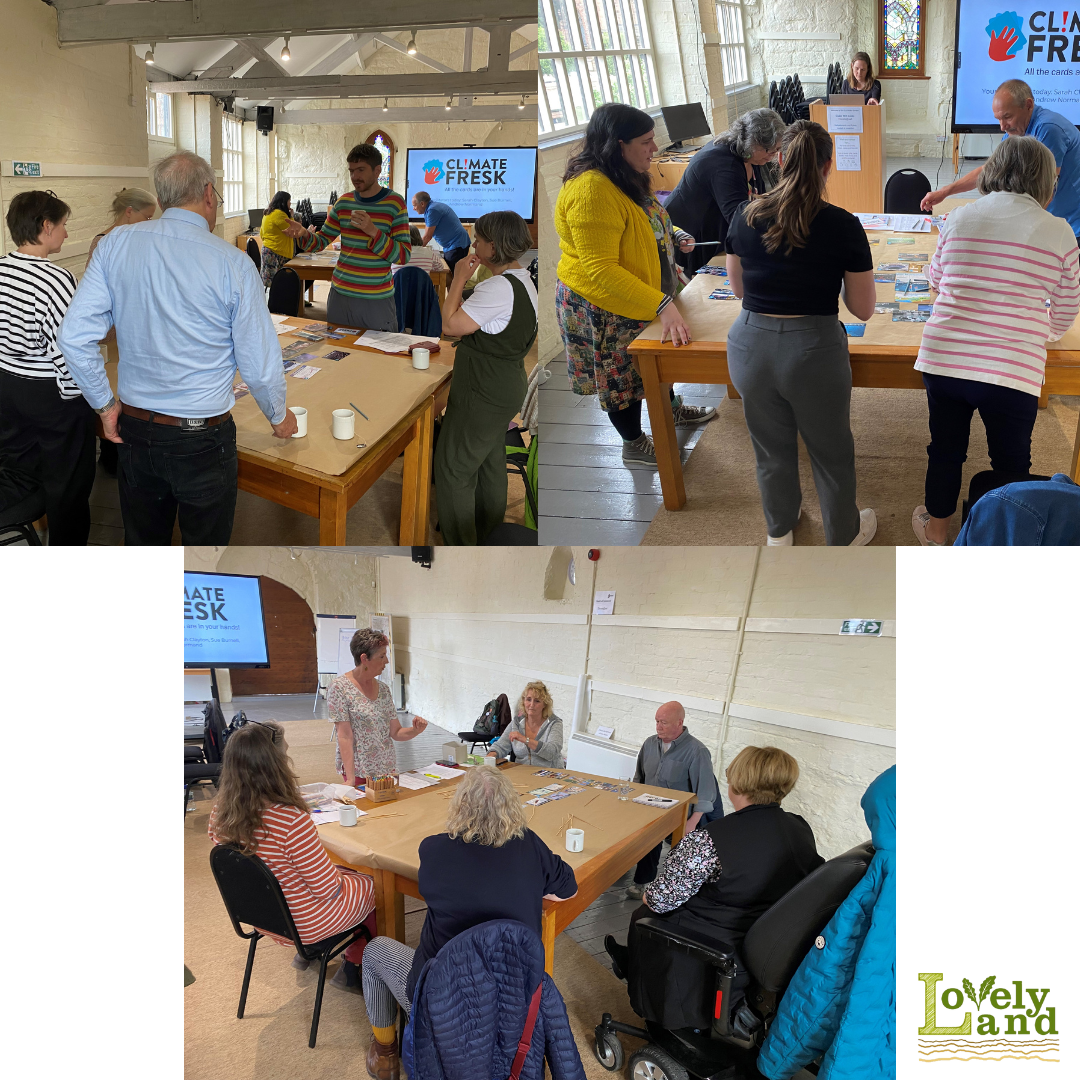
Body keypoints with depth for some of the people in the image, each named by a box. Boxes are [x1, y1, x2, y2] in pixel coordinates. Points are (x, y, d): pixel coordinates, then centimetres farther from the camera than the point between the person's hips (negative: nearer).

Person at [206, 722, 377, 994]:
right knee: (372, 885, 21)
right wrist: (337, 873, -2)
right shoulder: (291, 820, -37)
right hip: (304, 924, -6)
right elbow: (328, 889, -24)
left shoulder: (221, 813, -16)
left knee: (345, 875, 30)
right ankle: (352, 966, 31)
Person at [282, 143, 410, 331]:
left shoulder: (394, 203, -6)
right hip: (340, 295, 4)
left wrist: (373, 231, -24)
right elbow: (320, 241, 13)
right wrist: (303, 234, -9)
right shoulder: (344, 202, 8)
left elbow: (403, 256, -12)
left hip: (376, 301, -4)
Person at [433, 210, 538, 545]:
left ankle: (459, 544, 9)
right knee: (490, 461, 22)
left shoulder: (498, 288, -26)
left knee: (452, 466, 0)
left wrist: (459, 278, -15)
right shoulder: (523, 280, 8)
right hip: (505, 387, 11)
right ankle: (489, 532, 38)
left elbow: (450, 324, -22)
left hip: (484, 394, -11)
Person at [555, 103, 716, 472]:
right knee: (622, 376, 11)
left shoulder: (624, 176, 0)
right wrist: (662, 305, -39)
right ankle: (634, 446, 32)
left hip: (647, 294, 9)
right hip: (604, 308, -9)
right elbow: (600, 269, -35)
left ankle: (672, 409, 51)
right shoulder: (591, 190, -31)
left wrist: (673, 236, -1)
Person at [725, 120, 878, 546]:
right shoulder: (843, 226, -12)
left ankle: (779, 530, 45)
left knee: (771, 449, 23)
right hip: (814, 350, -3)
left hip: (750, 346, 3)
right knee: (831, 451, 19)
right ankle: (844, 536, 40)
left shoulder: (745, 217, -3)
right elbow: (863, 309, -4)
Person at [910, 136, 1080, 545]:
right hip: (1013, 371, -2)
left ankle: (936, 527, 42)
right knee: (1011, 464, 18)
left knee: (945, 451, 23)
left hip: (942, 360, 2)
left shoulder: (959, 218, 2)